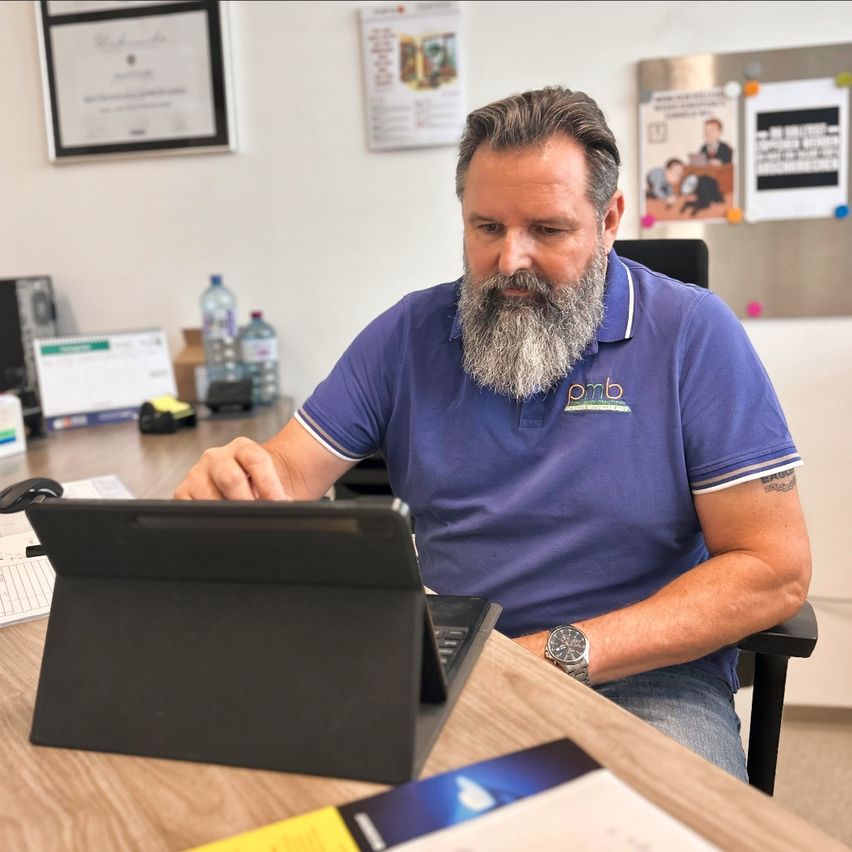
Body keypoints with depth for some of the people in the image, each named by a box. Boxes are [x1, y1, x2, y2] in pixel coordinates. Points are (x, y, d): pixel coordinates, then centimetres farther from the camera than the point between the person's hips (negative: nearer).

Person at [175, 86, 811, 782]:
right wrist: (230, 484, -26)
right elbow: (288, 474, 1)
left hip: (643, 676, -2)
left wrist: (563, 656, -19)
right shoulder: (410, 334, 5)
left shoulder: (692, 334, -6)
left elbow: (776, 569, -10)